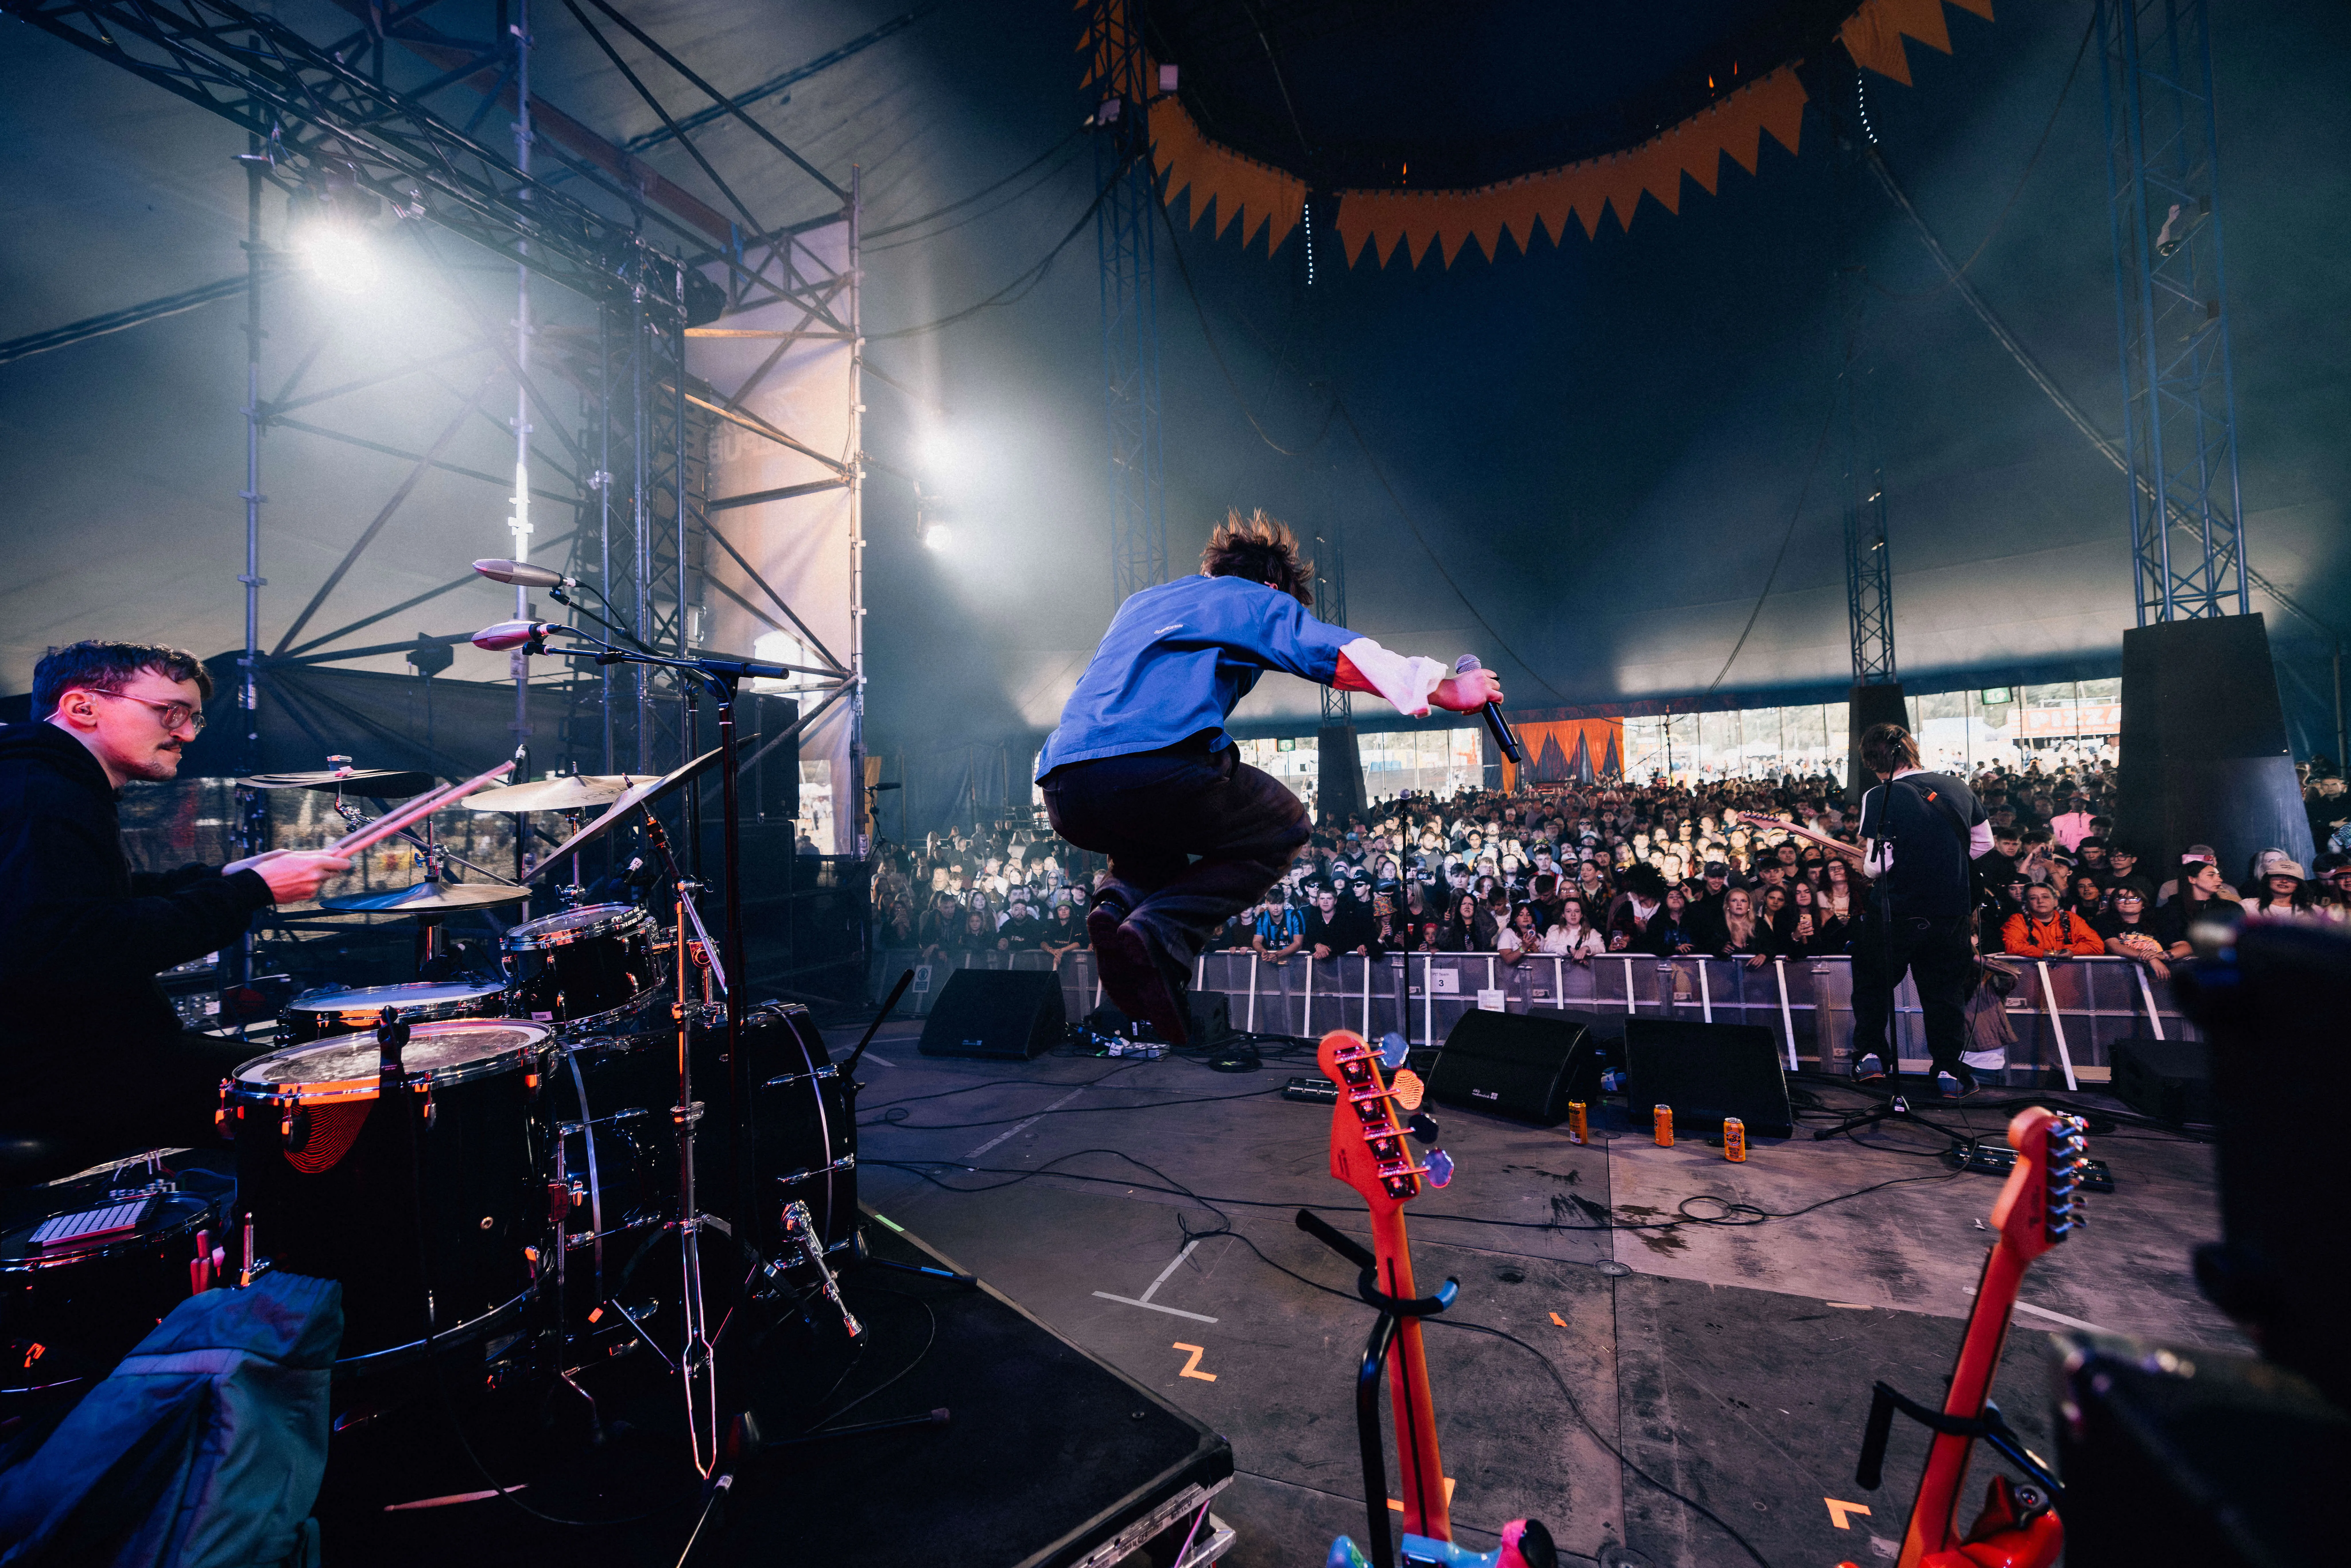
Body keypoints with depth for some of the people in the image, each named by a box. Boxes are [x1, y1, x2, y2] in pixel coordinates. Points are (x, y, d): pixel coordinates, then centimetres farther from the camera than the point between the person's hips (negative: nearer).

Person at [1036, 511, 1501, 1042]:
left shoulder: (1140, 601, 35)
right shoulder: (1255, 599, 16)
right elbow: (1343, 655, 6)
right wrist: (1449, 690, 13)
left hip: (1062, 789, 7)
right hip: (1159, 765, -7)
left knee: (1153, 830, 40)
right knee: (1283, 828, 19)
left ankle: (1118, 901, 4)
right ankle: (1159, 935, -5)